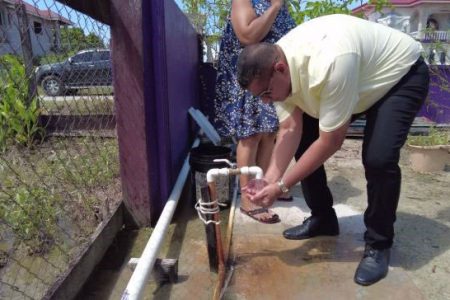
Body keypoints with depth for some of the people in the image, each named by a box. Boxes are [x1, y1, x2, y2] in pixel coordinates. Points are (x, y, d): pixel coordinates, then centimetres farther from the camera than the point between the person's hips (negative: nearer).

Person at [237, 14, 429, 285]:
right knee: (302, 139, -3)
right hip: (356, 78, 7)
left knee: (378, 159, -27)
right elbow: (290, 129, -17)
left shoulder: (329, 64, -43)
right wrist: (270, 178, -26)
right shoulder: (274, 66, -18)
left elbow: (331, 142, -35)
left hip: (401, 75, -7)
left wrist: (281, 186, -31)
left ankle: (379, 244, -1)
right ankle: (323, 219, 15)